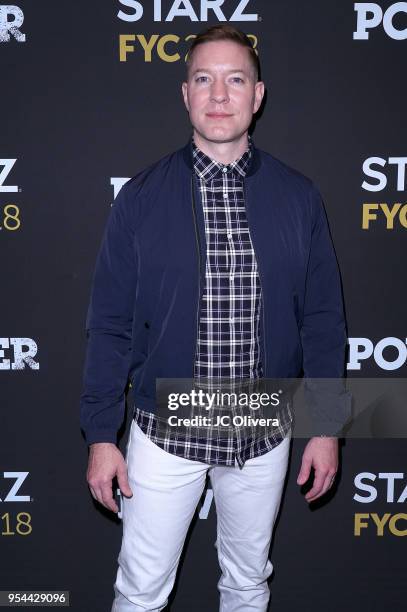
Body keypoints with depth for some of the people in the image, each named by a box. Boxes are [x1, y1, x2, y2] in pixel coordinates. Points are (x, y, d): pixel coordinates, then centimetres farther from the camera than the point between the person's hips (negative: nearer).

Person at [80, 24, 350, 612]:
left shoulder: (298, 196, -3)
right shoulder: (141, 197, -7)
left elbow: (322, 318, 2)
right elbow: (110, 324, -4)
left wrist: (328, 427, 1)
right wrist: (100, 435, -4)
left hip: (264, 434, 2)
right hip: (166, 431, -1)